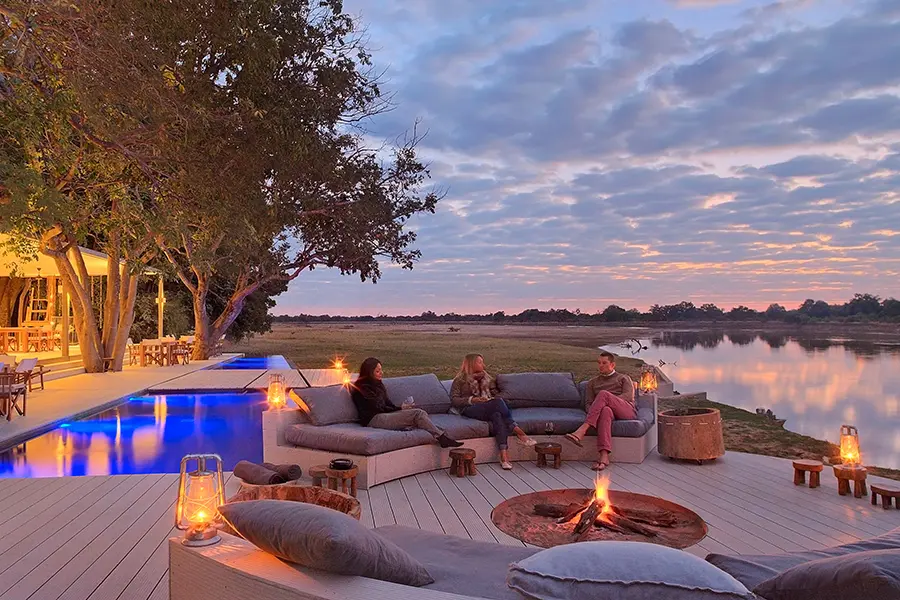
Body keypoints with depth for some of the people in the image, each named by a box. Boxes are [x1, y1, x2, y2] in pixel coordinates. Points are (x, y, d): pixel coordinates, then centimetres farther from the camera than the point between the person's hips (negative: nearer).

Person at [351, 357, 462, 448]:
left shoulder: (377, 384, 23)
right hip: (374, 420, -9)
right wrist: (400, 408, -4)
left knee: (421, 412, -15)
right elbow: (378, 408, -10)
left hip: (384, 416, 9)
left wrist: (400, 408, -1)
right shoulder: (362, 388, -6)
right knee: (417, 413, -22)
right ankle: (442, 438, -23)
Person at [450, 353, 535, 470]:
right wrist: (471, 399, -13)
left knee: (497, 415, -35)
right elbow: (454, 399, 2)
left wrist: (497, 398, 1)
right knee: (498, 402, -33)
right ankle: (518, 432, -34)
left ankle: (504, 455, -46)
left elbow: (495, 392, 26)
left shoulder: (485, 376, 27)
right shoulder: (460, 379, 11)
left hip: (490, 408, 4)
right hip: (470, 409, -4)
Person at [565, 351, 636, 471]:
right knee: (605, 410, -40)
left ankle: (581, 431, -46)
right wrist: (594, 409, -8)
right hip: (609, 410, 2)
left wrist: (606, 400, -10)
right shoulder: (592, 383, 31)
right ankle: (604, 456, -57)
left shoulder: (623, 378, 23)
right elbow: (589, 403, 18)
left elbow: (628, 396, 3)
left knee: (603, 394, -32)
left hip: (627, 410, -1)